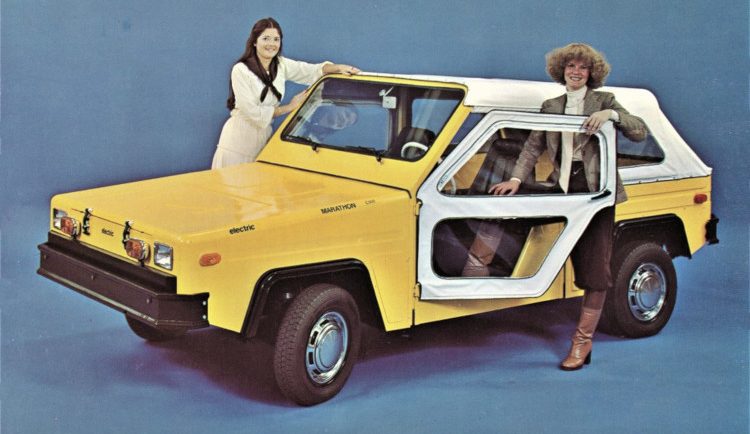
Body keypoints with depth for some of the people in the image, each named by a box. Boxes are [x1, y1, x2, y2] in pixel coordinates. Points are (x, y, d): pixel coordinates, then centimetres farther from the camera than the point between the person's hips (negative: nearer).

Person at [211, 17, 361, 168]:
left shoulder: (281, 65, 5)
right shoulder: (241, 70, -13)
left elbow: (312, 70, 3)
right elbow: (252, 112, -16)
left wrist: (338, 68, -16)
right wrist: (289, 107, -9)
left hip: (264, 135, 5)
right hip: (239, 138, -5)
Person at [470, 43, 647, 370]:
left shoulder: (604, 101, 4)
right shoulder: (550, 107, 14)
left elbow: (640, 133, -6)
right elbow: (534, 146, 8)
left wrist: (612, 114, -22)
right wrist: (516, 178, -6)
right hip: (564, 188, 4)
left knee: (595, 266, -4)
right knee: (580, 265, 7)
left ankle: (582, 340, 0)